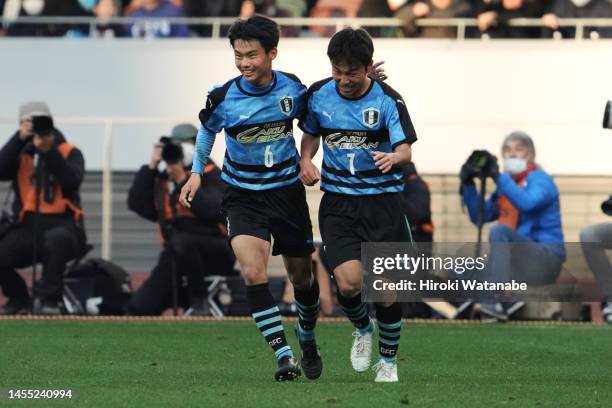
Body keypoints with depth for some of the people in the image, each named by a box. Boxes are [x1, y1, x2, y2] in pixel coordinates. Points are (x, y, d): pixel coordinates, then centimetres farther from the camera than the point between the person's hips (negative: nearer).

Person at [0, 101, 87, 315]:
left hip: (64, 224, -3)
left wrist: (50, 151, -20)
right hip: (28, 226, 3)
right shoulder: (20, 153, 13)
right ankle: (19, 297, 8)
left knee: (55, 239, -40)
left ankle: (48, 299, -24)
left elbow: (73, 181, -13)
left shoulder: (69, 152, 6)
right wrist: (20, 138, -14)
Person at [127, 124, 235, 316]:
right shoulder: (163, 178, 13)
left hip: (217, 254, -5)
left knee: (179, 242, -40)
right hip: (176, 257, 5)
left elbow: (210, 210, -20)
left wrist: (182, 181, -20)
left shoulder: (210, 174, -2)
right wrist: (151, 166, -1)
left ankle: (200, 302, -25)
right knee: (139, 307, -7)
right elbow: (137, 203, 3)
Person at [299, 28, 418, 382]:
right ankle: (363, 329, 18)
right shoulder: (318, 95, 0)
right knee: (349, 283, -17)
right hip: (338, 203, 1)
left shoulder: (388, 100, -10)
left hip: (383, 202, -1)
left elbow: (405, 149, -18)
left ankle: (388, 361, 23)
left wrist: (393, 158, -41)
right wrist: (306, 160, -1)